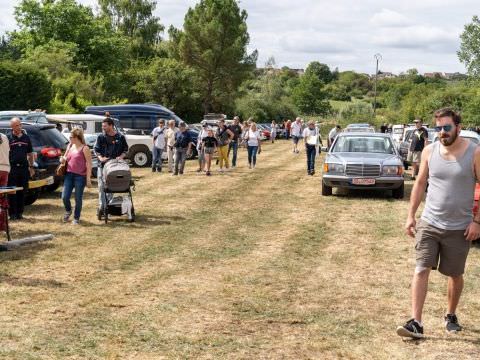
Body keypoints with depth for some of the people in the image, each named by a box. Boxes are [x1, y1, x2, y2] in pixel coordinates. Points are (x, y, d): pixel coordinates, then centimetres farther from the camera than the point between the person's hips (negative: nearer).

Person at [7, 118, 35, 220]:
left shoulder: (26, 138, 11)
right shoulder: (8, 138, 0)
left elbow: (30, 154, 17)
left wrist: (31, 167, 12)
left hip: (24, 168, 3)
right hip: (12, 168, -3)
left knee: (22, 193, 7)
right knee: (12, 193, 0)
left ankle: (19, 213, 14)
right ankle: (12, 214, 5)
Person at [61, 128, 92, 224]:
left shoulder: (84, 148, -8)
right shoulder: (70, 146, 11)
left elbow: (89, 164, -8)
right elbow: (66, 158, 26)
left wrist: (88, 178, -13)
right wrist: (63, 159, 0)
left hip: (80, 176, -5)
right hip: (69, 174, 5)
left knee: (78, 199, 3)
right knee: (65, 197, 0)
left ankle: (76, 218, 18)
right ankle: (68, 211, 30)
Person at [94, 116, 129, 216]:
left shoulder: (120, 137, 3)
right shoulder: (101, 137, 5)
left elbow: (125, 149, 11)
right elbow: (96, 149, 6)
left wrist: (121, 157, -8)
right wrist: (100, 158, -12)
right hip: (103, 165, 0)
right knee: (102, 186, -5)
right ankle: (101, 207, -3)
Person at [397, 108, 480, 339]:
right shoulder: (429, 151, 1)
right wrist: (411, 215, 5)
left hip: (459, 228, -2)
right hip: (429, 223, 2)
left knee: (455, 275, 12)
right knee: (421, 271, -8)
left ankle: (451, 316, 34)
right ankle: (416, 323, -9)